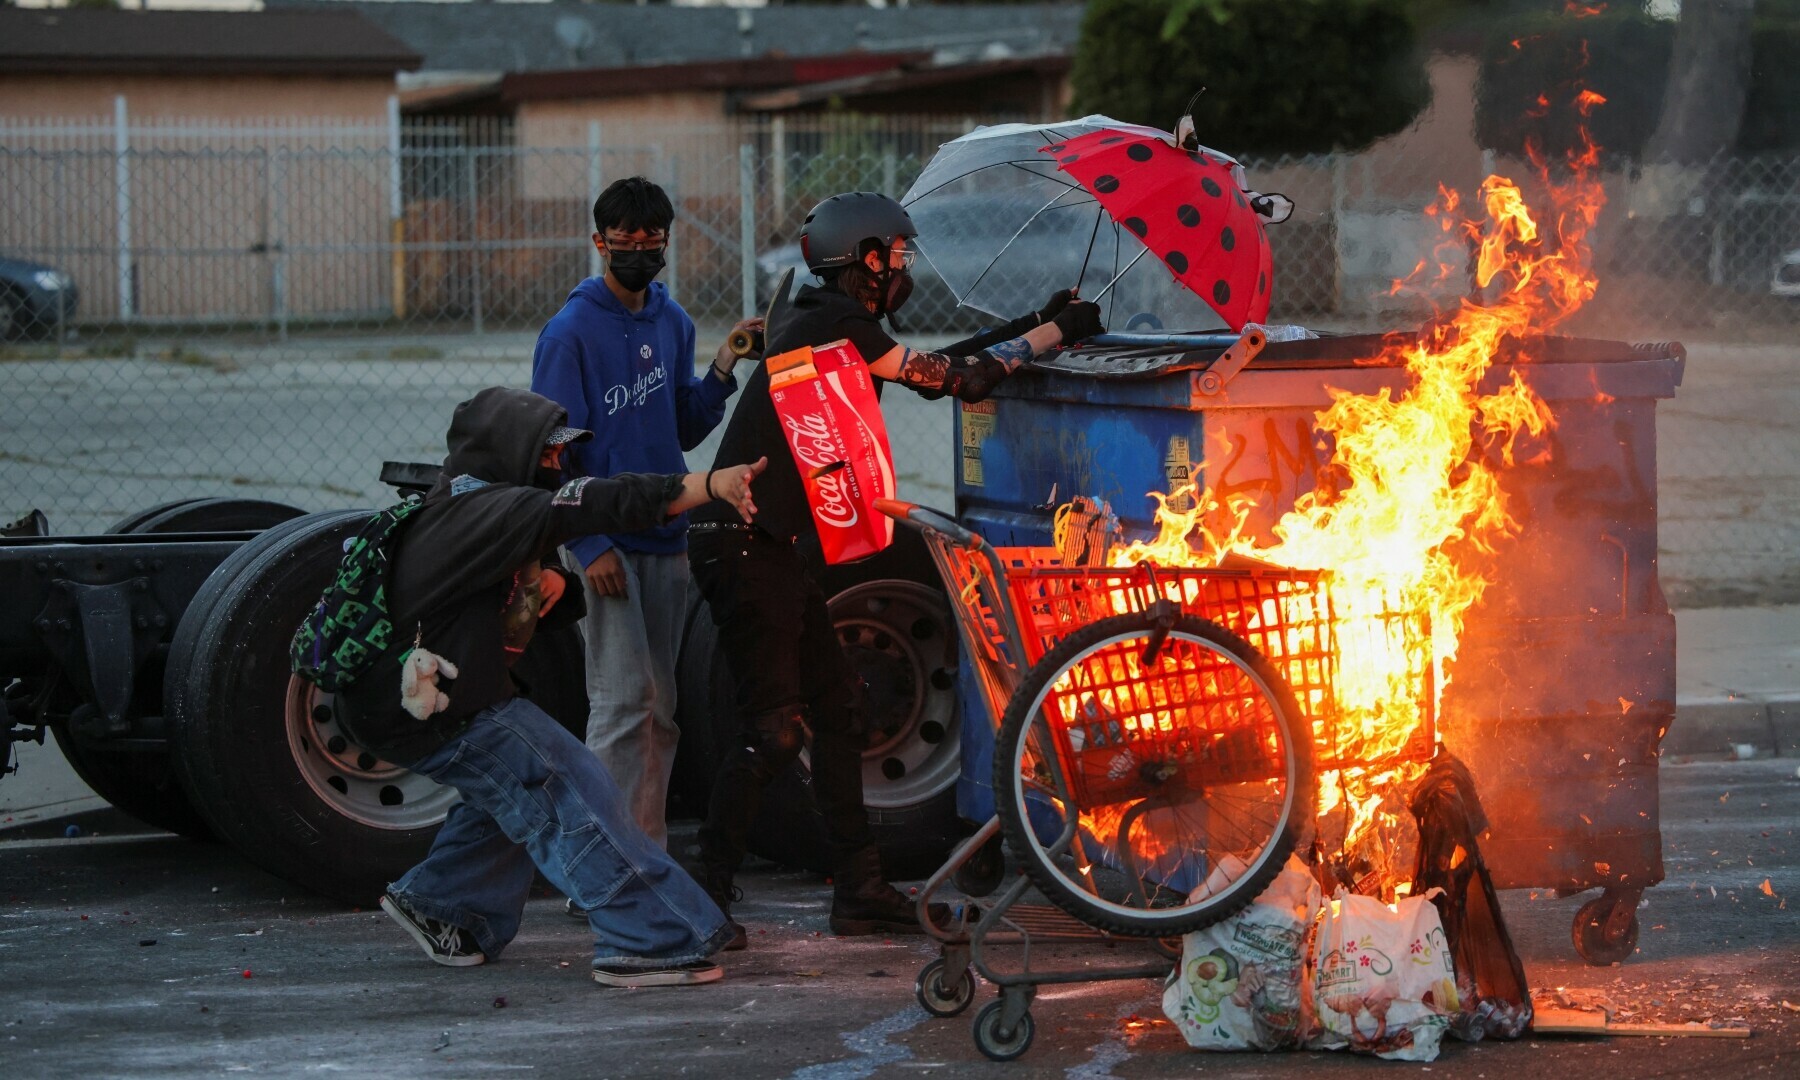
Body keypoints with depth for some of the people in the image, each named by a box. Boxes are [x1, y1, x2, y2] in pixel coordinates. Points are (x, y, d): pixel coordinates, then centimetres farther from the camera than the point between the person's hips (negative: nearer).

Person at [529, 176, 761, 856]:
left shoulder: (672, 321, 12)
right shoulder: (571, 332, -9)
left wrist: (723, 367, 0)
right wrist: (591, 545, -18)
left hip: (666, 537, 7)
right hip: (607, 541, -7)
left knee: (659, 707, 10)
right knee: (622, 703, -12)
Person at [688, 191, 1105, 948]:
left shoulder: (821, 321, 16)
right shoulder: (836, 323, -13)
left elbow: (931, 367, 22)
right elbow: (948, 378, -9)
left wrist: (1038, 323, 23)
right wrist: (1054, 335, 2)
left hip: (775, 544, 11)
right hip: (745, 545, -11)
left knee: (834, 705, 12)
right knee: (774, 727, -10)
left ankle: (860, 889, 17)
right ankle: (706, 896, -4)